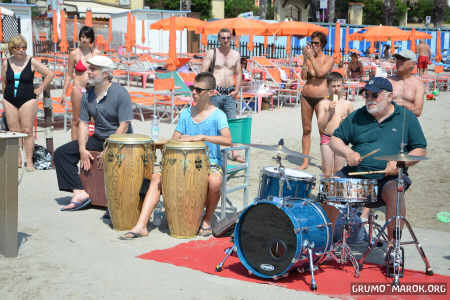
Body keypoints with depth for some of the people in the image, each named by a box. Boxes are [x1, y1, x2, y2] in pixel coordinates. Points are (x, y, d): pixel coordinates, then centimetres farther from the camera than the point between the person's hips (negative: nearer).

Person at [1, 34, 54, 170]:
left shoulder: (32, 62, -3)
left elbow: (49, 74, 2)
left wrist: (40, 89, 2)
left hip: (28, 100, -3)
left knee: (27, 131, -5)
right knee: (14, 132, 3)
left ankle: (29, 161, -1)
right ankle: (17, 159, 10)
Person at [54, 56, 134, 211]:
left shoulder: (120, 93, -14)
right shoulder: (88, 95, 6)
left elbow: (124, 126, -19)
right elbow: (83, 123, 6)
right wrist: (82, 149, -8)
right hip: (98, 139, 7)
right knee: (61, 153, -4)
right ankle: (80, 192, -10)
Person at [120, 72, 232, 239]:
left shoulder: (218, 115, -8)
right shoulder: (186, 114, 7)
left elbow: (228, 141, -25)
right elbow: (174, 140, 10)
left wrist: (202, 137, -32)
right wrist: (182, 139, -13)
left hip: (211, 164, -5)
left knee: (215, 182, -37)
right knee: (157, 177, -14)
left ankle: (207, 221, -9)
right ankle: (141, 226, -19)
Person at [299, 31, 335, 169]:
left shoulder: (329, 59, -2)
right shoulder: (308, 58, 8)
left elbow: (320, 73, -18)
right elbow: (303, 76, -3)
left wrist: (311, 57, -16)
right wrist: (305, 58, -9)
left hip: (321, 97, -4)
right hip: (306, 96, 4)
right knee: (306, 129, 6)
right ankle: (305, 161, 11)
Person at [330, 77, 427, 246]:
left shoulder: (406, 117, 4)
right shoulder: (357, 117, 8)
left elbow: (420, 150, 4)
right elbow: (335, 140, 12)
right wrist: (347, 152, -10)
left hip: (390, 177, -2)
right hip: (355, 173, 2)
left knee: (394, 191, -33)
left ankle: (393, 243, -19)